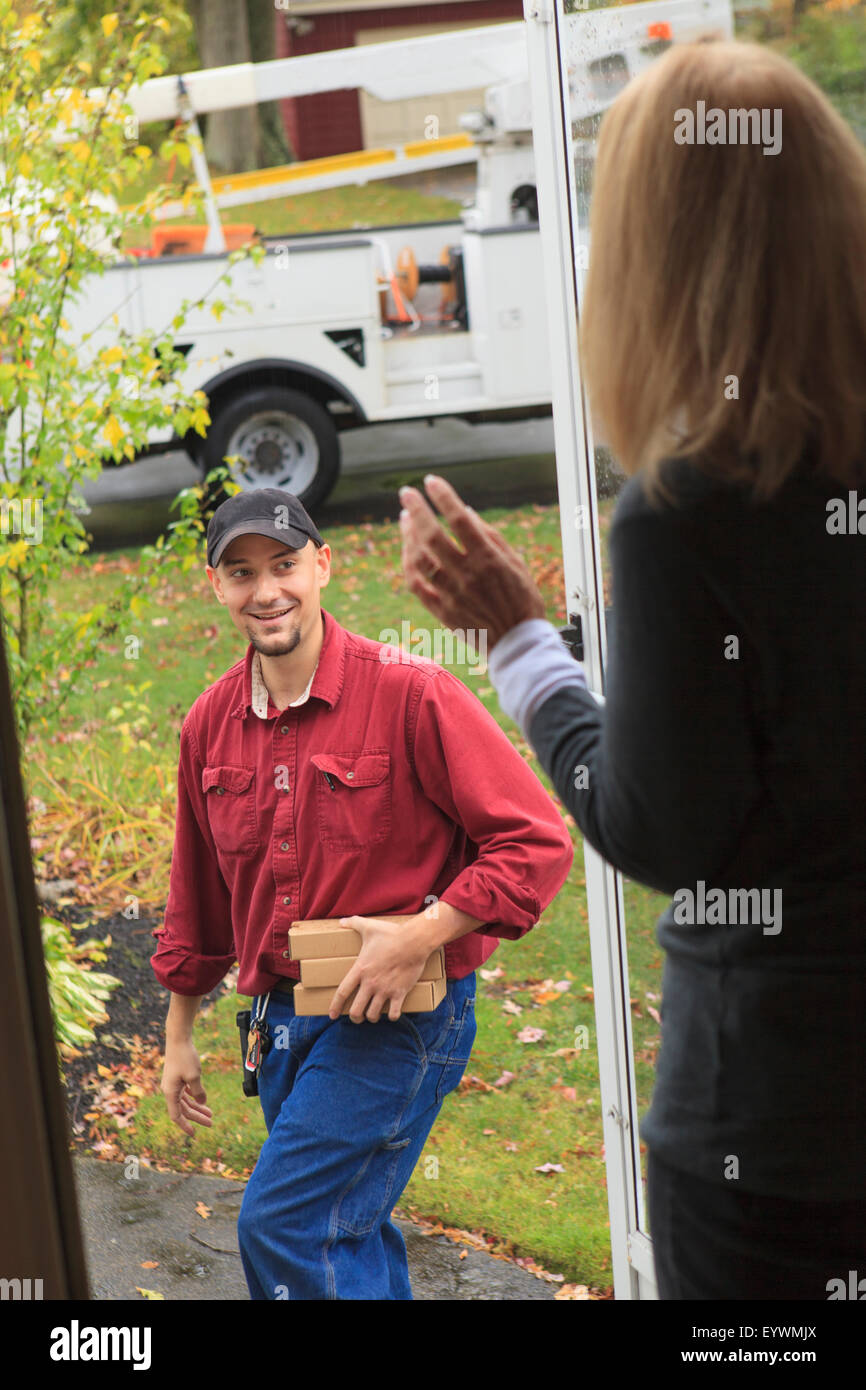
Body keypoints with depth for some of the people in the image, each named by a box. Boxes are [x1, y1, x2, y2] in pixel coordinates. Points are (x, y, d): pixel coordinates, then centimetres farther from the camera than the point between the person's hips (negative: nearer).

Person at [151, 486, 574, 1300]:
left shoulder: (409, 693, -13)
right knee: (348, 1241, 15)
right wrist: (179, 1036, 21)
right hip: (282, 1019, 7)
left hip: (397, 1016, -7)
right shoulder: (210, 726, 6)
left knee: (284, 1225, -15)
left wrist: (421, 934, -22)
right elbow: (198, 894, 19)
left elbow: (536, 842, -14)